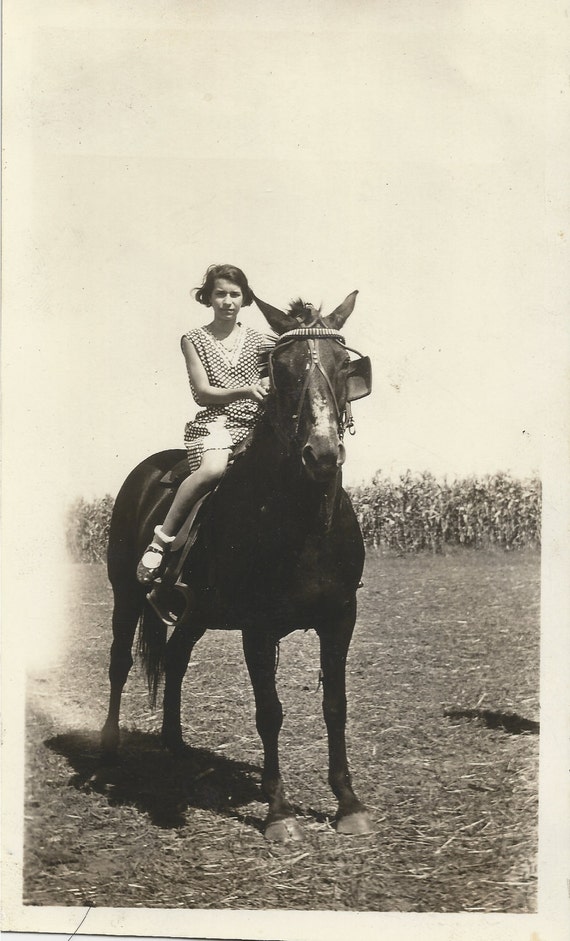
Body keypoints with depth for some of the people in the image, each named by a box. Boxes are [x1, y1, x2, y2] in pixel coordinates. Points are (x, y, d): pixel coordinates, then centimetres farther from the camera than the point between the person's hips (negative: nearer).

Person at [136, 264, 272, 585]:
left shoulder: (260, 342, 15)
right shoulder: (195, 340, 9)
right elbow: (203, 393, 0)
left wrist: (270, 388, -10)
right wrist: (246, 391, -15)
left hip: (254, 424, 3)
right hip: (212, 422, -3)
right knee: (213, 469, -36)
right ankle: (163, 538, -24)